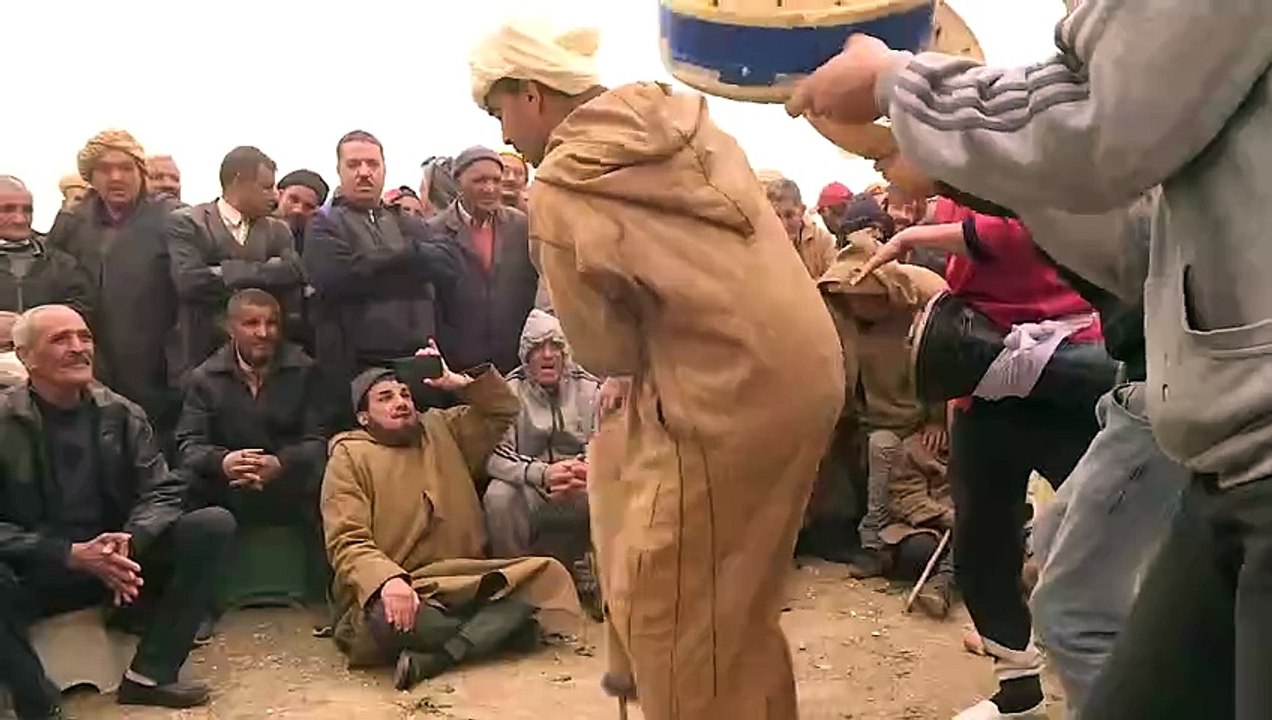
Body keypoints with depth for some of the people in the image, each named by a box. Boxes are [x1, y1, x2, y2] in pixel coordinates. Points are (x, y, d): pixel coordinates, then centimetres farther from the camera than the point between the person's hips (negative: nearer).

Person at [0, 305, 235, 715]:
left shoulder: (121, 414, 0)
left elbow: (163, 491, -2)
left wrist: (127, 541, -23)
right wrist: (73, 555, -27)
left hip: (116, 564, 4)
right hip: (34, 575, -4)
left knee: (214, 525, -16)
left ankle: (149, 674, -14)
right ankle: (41, 707, -18)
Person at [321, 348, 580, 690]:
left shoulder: (442, 430, 17)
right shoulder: (349, 457, 0)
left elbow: (504, 410, 20)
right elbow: (347, 542, -11)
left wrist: (457, 381, 3)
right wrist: (387, 579, -31)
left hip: (462, 582, 6)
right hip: (393, 591, -6)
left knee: (545, 572, -18)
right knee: (389, 618, -41)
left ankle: (429, 660, -29)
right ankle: (499, 627, -19)